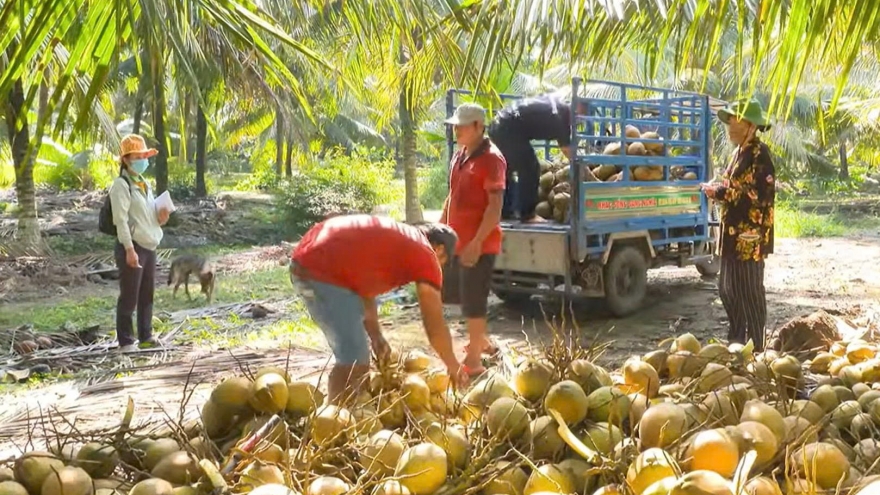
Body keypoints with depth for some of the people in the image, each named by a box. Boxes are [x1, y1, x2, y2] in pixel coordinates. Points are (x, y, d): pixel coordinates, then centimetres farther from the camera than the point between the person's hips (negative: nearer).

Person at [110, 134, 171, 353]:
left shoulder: (144, 184, 17)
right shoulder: (121, 185, -10)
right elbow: (121, 220, -17)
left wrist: (161, 217, 1)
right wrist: (129, 249, -23)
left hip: (149, 246, 8)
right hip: (132, 247, -8)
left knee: (147, 295, 14)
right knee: (129, 296, -2)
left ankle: (145, 336, 24)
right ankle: (126, 341, 6)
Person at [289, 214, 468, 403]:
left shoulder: (395, 238, 25)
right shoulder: (425, 256, 1)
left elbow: (365, 287, 26)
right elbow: (435, 328, 4)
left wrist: (376, 336, 21)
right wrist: (453, 367, 18)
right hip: (322, 271, -10)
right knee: (354, 360, -4)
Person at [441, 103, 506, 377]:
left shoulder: (491, 158, -14)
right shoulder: (459, 155, 13)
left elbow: (495, 205, -20)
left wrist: (477, 242, -24)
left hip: (479, 244, -9)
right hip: (456, 240, 9)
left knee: (473, 301, -1)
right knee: (452, 293, 18)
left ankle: (473, 360, 10)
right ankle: (483, 340, 36)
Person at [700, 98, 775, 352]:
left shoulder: (759, 154, -14)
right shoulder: (740, 152, 15)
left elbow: (759, 195, -22)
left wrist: (721, 193, -18)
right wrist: (718, 190, 3)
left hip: (750, 236, -10)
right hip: (733, 233, 10)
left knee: (749, 292, -1)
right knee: (727, 288, 15)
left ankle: (756, 347, 10)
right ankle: (737, 338, 29)